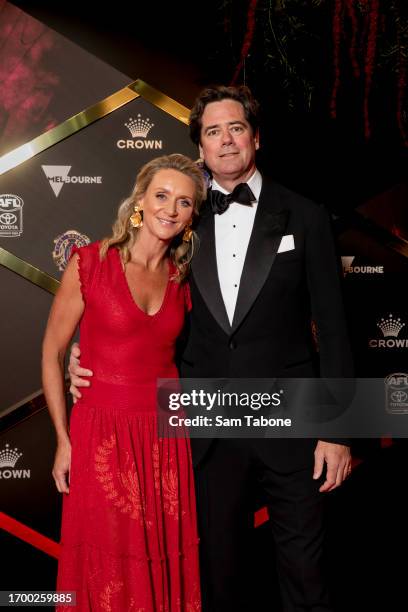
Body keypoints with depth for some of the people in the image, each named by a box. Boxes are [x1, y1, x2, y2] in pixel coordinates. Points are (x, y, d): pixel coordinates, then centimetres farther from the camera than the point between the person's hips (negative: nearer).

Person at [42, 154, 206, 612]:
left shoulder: (182, 277, 5)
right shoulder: (89, 263, -8)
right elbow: (51, 354, -4)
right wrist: (64, 440, -5)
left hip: (166, 434, 4)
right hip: (103, 434, -3)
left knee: (166, 565, 14)